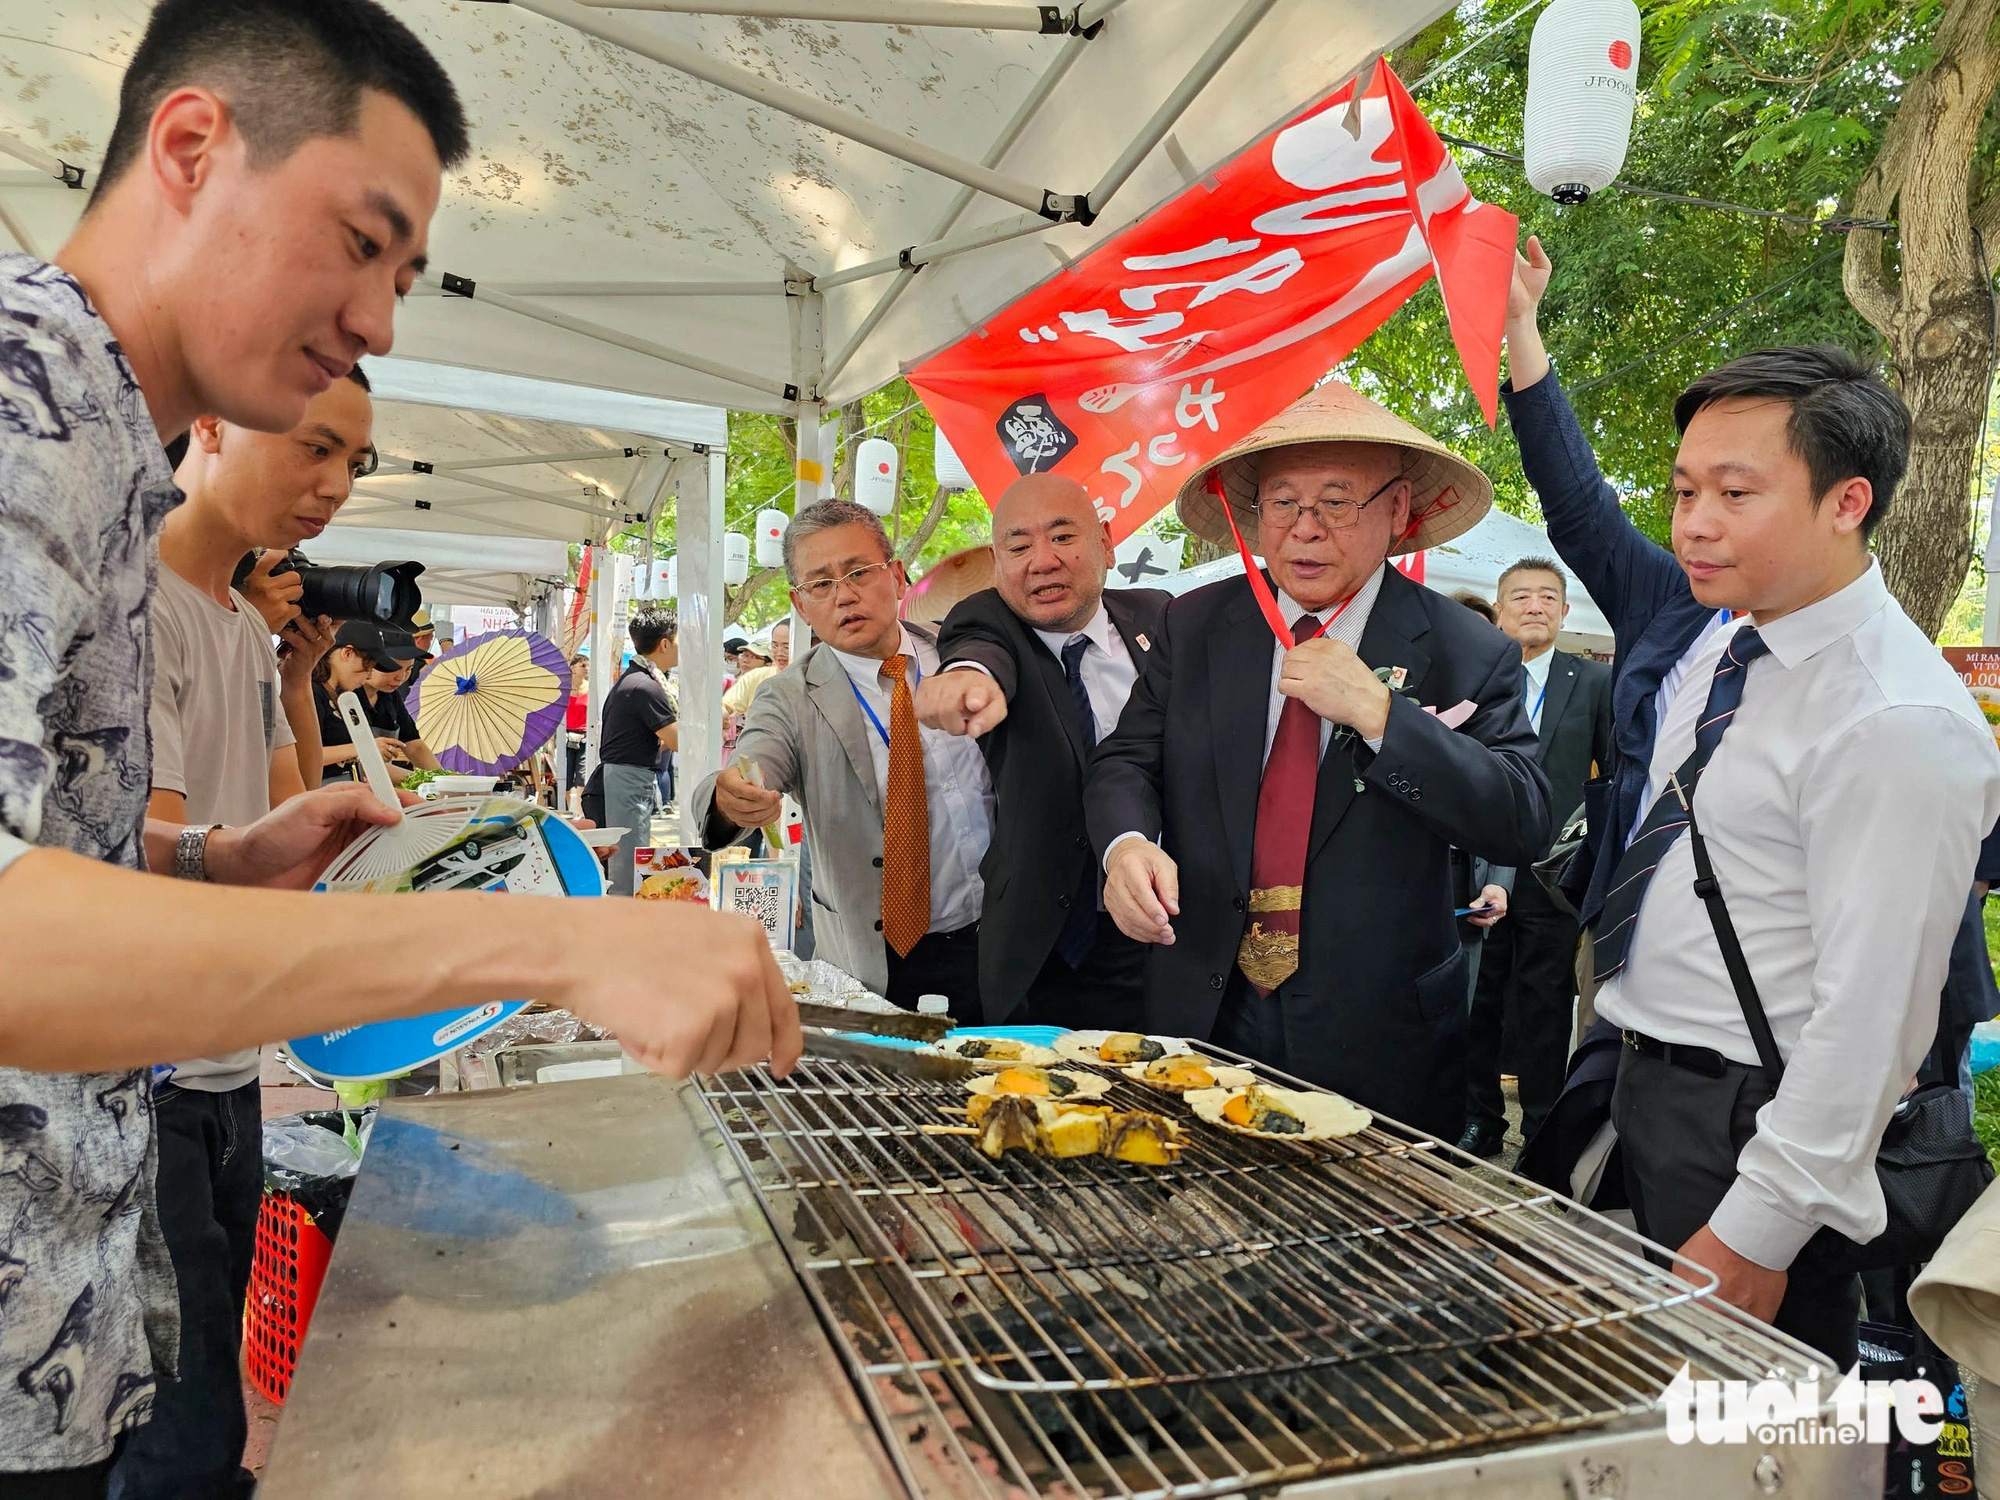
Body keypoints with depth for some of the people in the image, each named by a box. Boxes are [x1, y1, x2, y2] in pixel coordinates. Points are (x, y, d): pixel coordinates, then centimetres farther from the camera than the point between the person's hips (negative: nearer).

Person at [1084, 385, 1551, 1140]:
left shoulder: (1465, 652, -6)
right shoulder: (1194, 625, 2)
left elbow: (1525, 825, -13)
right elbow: (1126, 760, 1)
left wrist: (1378, 711, -22)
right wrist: (1127, 843, -21)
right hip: (1205, 1014, 2)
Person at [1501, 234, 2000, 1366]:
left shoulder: (1902, 723, -21)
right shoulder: (1709, 621, 3)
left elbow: (1871, 1019, -22)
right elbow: (1587, 520, 17)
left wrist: (1756, 1233, -19)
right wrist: (1514, 330, 17)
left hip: (1750, 1122, -7)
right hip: (1640, 1082, 8)